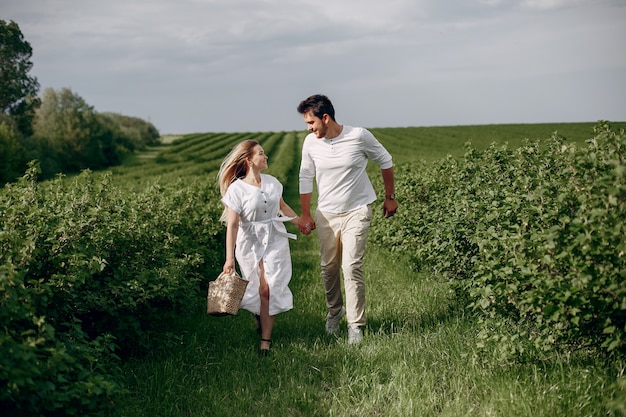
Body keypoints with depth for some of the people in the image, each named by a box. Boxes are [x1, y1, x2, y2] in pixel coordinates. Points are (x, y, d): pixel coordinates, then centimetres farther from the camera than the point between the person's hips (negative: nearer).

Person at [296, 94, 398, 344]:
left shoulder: (359, 136, -15)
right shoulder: (311, 143, -6)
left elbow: (385, 161, 2)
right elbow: (306, 179, 8)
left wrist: (390, 198, 7)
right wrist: (305, 215, 9)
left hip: (356, 211, -3)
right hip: (326, 213, 4)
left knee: (351, 267, -12)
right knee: (328, 267, 9)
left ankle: (356, 325, -1)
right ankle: (334, 310, 35)